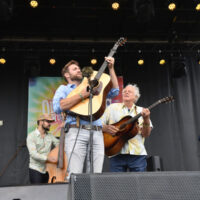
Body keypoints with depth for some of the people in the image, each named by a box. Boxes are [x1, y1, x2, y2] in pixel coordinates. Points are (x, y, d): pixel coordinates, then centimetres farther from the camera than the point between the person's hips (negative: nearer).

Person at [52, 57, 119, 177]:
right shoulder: (64, 88, 18)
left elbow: (114, 91, 25)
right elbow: (58, 107, -4)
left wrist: (111, 68, 21)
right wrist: (82, 95, -7)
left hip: (97, 133, 4)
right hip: (76, 132, -4)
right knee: (75, 176, -14)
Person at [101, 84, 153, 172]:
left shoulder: (141, 111, 13)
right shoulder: (112, 107, 12)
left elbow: (146, 134, 5)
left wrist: (146, 119, -12)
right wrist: (106, 128, -13)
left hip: (137, 153, 1)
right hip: (117, 153, -1)